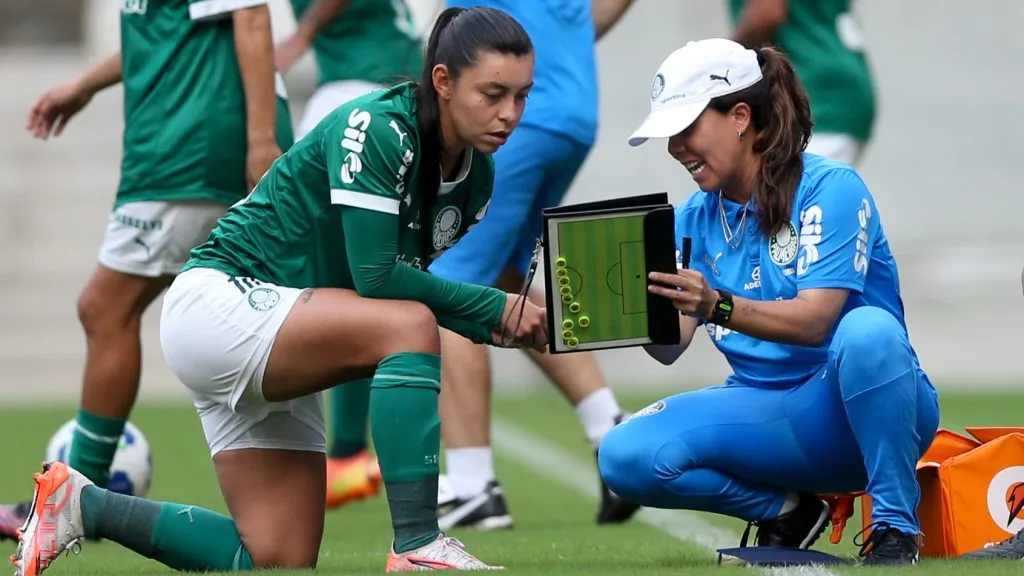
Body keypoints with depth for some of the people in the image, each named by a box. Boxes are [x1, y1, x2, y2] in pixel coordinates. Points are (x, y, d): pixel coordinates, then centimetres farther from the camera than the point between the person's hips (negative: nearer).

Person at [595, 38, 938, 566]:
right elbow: (669, 347, -3)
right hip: (768, 411, 5)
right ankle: (787, 511, 5)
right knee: (626, 457, -19)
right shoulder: (694, 219, 7)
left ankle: (896, 528, -21)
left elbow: (814, 321, -23)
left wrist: (718, 306, -39)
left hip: (858, 408, -5)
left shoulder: (829, 187, -11)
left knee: (867, 331, -39)